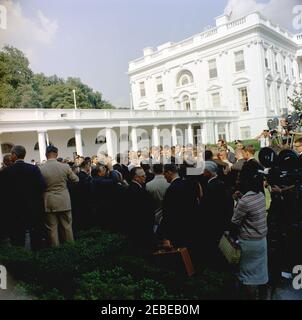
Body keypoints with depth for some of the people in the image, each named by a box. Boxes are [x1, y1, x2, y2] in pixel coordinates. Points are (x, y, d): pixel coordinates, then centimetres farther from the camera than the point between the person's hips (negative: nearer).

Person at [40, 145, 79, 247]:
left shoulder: (41, 169, -10)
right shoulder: (65, 167, -9)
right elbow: (76, 179, 5)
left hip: (49, 203, 0)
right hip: (64, 202, 1)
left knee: (52, 229, 9)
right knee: (67, 227, 12)